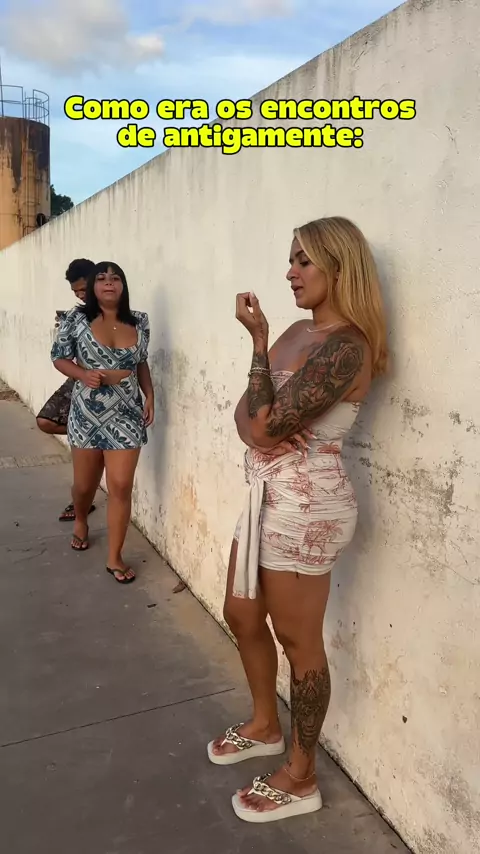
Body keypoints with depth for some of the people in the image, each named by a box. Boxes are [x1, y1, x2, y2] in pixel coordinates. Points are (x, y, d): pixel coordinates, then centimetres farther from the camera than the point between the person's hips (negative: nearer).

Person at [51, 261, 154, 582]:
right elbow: (59, 358, 1)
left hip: (126, 416, 1)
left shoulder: (140, 323, 1)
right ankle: (81, 521, 50)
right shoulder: (77, 319, -6)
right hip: (87, 415, -1)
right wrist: (83, 374, -18)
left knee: (121, 487, -2)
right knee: (85, 484, 15)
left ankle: (115, 557, 12)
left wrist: (150, 396, 3)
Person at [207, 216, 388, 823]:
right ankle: (265, 727, 45)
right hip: (269, 494, 10)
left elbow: (267, 426, -22)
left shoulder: (346, 346, -19)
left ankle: (301, 778, 28)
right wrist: (261, 426, -15)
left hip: (306, 502, -10)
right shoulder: (298, 333, 11)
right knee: (242, 616, 21)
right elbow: (246, 412, 8)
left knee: (297, 639, 5)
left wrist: (258, 341, -14)